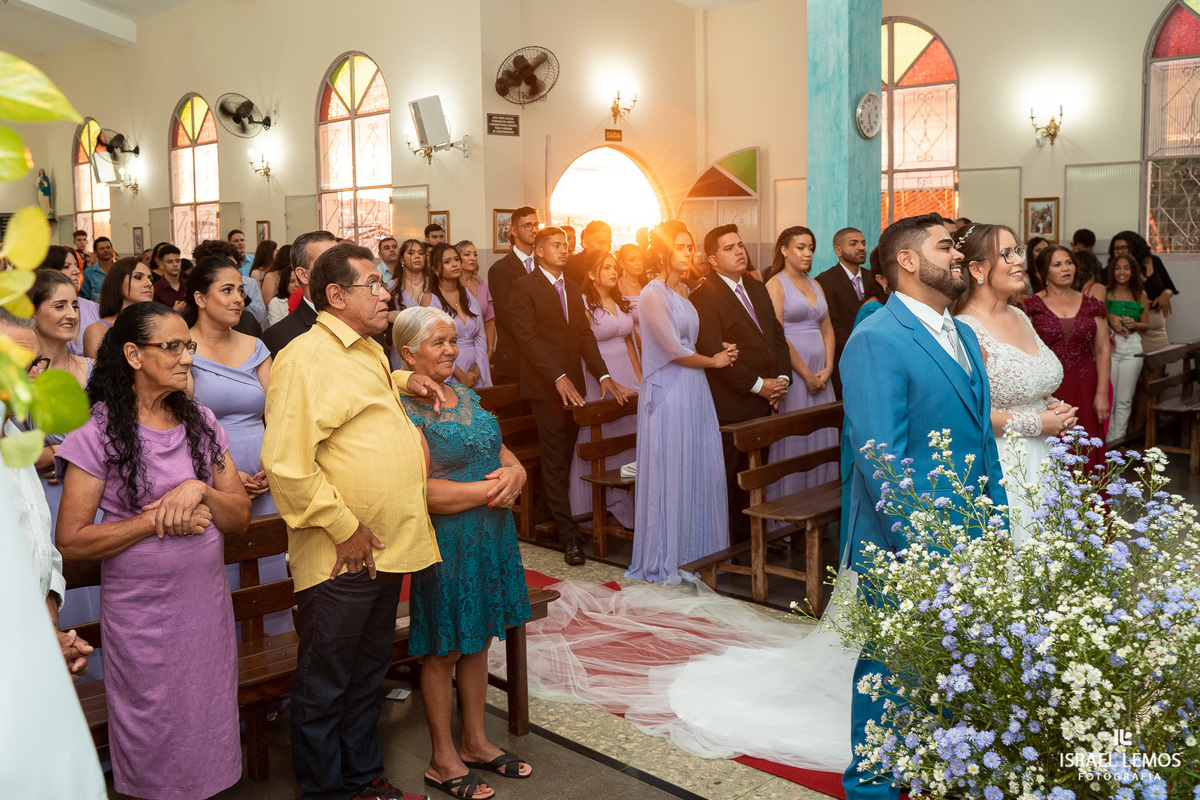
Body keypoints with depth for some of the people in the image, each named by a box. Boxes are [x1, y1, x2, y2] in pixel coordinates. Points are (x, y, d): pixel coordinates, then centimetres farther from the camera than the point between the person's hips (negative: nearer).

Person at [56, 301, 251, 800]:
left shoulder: (201, 422, 5)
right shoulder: (99, 433, -9)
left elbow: (241, 518, 4)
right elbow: (70, 543, -11)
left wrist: (200, 491, -15)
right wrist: (154, 521, -17)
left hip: (208, 604, 4)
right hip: (141, 613, -4)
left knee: (209, 726, 14)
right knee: (155, 741, 9)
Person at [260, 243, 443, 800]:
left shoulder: (369, 351, 13)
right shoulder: (305, 358, -17)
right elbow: (287, 464, -23)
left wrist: (400, 381, 17)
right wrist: (344, 528, -18)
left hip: (389, 547, 9)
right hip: (343, 556, -9)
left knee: (369, 674, 22)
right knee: (324, 686, 9)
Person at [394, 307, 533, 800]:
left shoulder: (464, 395, 11)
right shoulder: (405, 410, -14)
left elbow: (504, 454, 14)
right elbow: (421, 491, -21)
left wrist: (513, 473, -10)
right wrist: (491, 490, -16)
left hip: (491, 537, 7)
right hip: (446, 543, -7)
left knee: (478, 642, 17)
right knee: (444, 651, 6)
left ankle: (475, 742, 34)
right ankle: (443, 760, 22)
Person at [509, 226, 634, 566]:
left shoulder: (572, 288, 16)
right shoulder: (524, 286, -5)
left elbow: (585, 334, 13)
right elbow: (527, 337, -13)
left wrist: (603, 376, 1)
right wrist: (558, 378, -20)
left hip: (572, 382, 6)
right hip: (545, 385, -6)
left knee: (564, 456, 7)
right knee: (556, 459, -4)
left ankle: (552, 514, 20)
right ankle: (569, 535, -1)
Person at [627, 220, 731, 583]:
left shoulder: (685, 291, 13)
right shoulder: (654, 293, -11)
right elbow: (673, 349, -13)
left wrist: (720, 349, 5)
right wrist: (713, 361, -1)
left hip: (695, 391, 8)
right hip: (668, 393, -8)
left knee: (700, 472, 9)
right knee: (669, 475, 0)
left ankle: (697, 552, 21)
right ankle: (665, 560, 12)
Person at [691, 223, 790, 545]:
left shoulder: (758, 289, 16)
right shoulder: (704, 296, -10)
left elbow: (777, 335, 16)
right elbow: (713, 353, -17)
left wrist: (781, 378, 0)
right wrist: (757, 384, -14)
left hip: (763, 402, 7)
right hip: (730, 406, -7)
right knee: (724, 479, 0)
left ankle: (749, 539, 23)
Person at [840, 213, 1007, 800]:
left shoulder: (963, 333, 13)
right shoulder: (876, 341, -15)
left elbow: (981, 434, 17)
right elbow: (880, 458, -20)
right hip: (905, 551, -7)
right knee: (891, 669, 8)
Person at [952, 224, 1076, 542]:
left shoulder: (1019, 316, 11)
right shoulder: (966, 330, -17)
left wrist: (1055, 409, 5)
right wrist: (1037, 423, -15)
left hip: (1040, 463, 8)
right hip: (999, 464, -8)